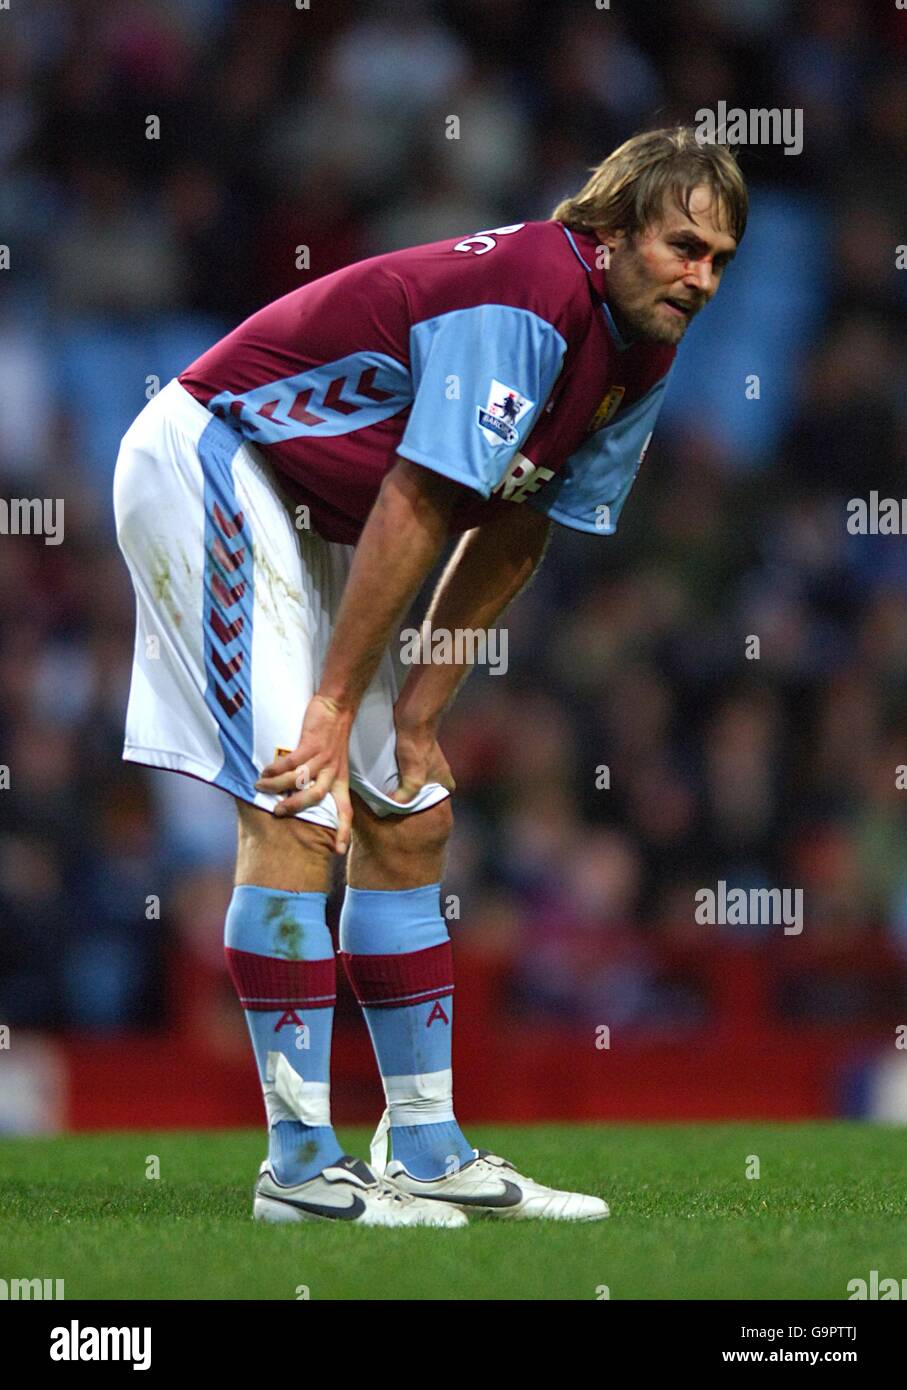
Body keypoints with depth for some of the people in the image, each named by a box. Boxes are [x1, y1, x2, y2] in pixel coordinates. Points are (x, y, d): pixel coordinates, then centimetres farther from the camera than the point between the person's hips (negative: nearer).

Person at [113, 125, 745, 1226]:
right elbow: (414, 509, -25)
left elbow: (511, 538, 7)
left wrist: (417, 717, 2)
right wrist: (337, 702, -20)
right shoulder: (530, 300, -27)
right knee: (297, 812, -16)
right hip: (207, 464, -10)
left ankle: (425, 1150, 13)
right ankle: (300, 1165, -14)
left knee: (407, 820, 8)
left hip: (310, 515, 10)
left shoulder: (640, 358, 3)